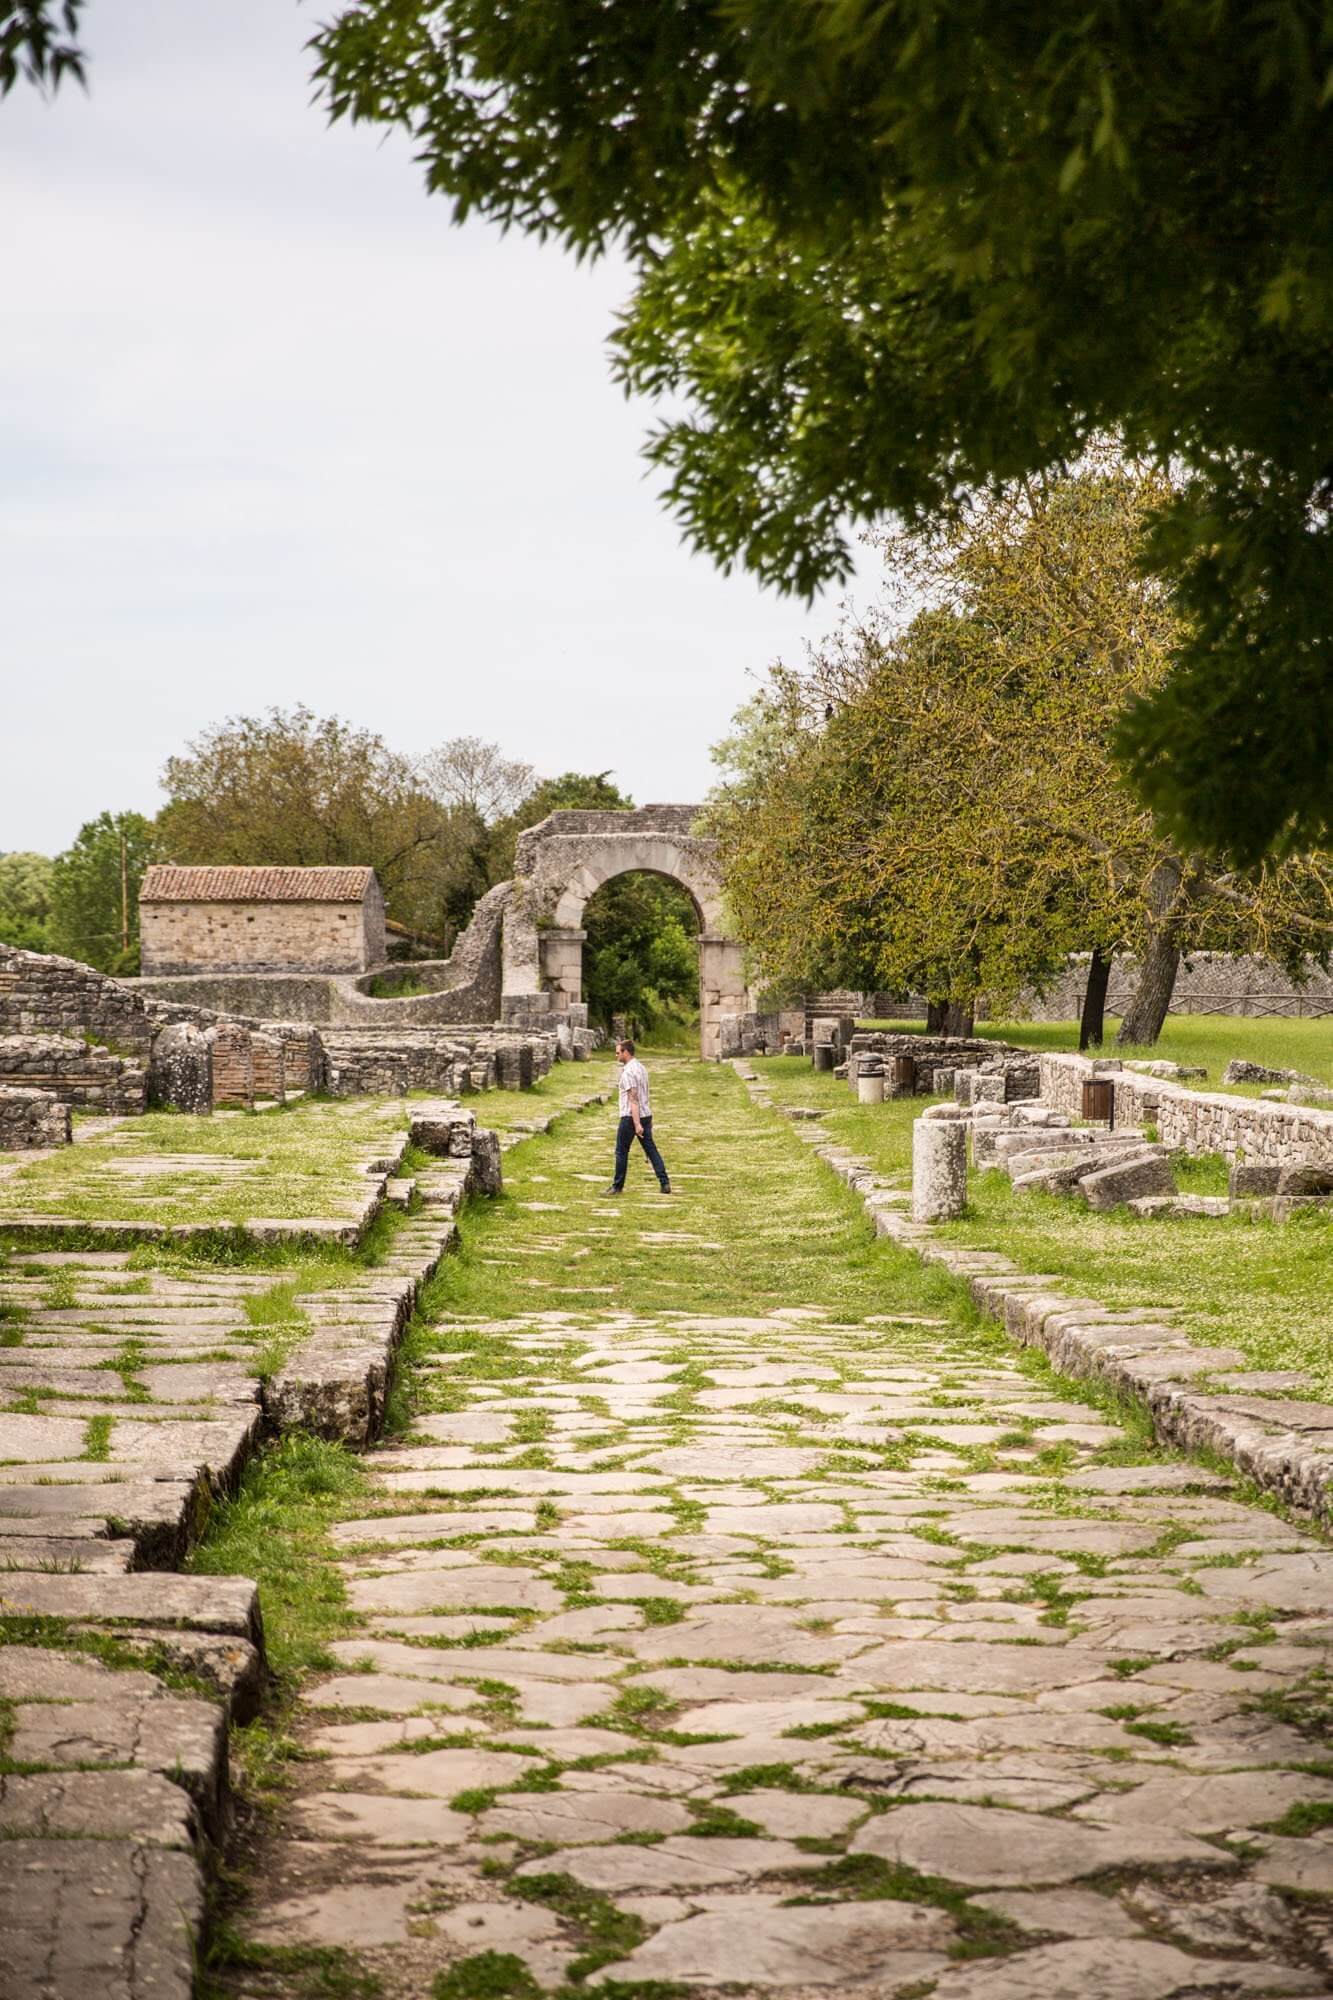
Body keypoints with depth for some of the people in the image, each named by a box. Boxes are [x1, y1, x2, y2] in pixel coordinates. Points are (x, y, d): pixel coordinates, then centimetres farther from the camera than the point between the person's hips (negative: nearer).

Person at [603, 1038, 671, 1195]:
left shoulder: (628, 1072, -16)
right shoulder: (641, 1068, 13)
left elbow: (633, 1099, -22)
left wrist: (637, 1124, -25)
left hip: (630, 1117, -8)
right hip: (645, 1115, 8)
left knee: (621, 1152, 4)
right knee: (651, 1149, 6)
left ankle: (618, 1186, 11)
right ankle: (665, 1183, -2)